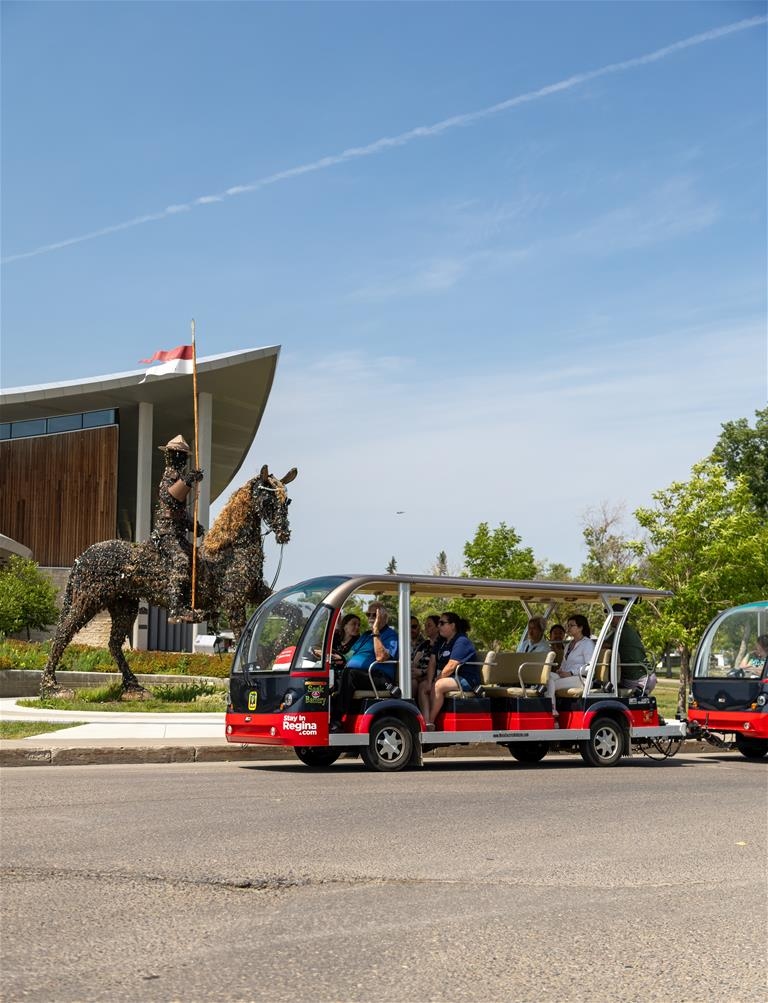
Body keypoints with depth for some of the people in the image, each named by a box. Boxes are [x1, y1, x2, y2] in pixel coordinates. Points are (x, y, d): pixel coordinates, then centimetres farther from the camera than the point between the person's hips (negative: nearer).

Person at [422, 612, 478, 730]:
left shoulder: (462, 642, -12)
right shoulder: (442, 642, 17)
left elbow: (450, 667, -20)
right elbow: (433, 663, 9)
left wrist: (435, 680, -13)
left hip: (466, 680, -9)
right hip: (451, 678, 9)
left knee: (438, 686, -32)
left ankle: (431, 721, -23)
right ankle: (426, 723, -27)